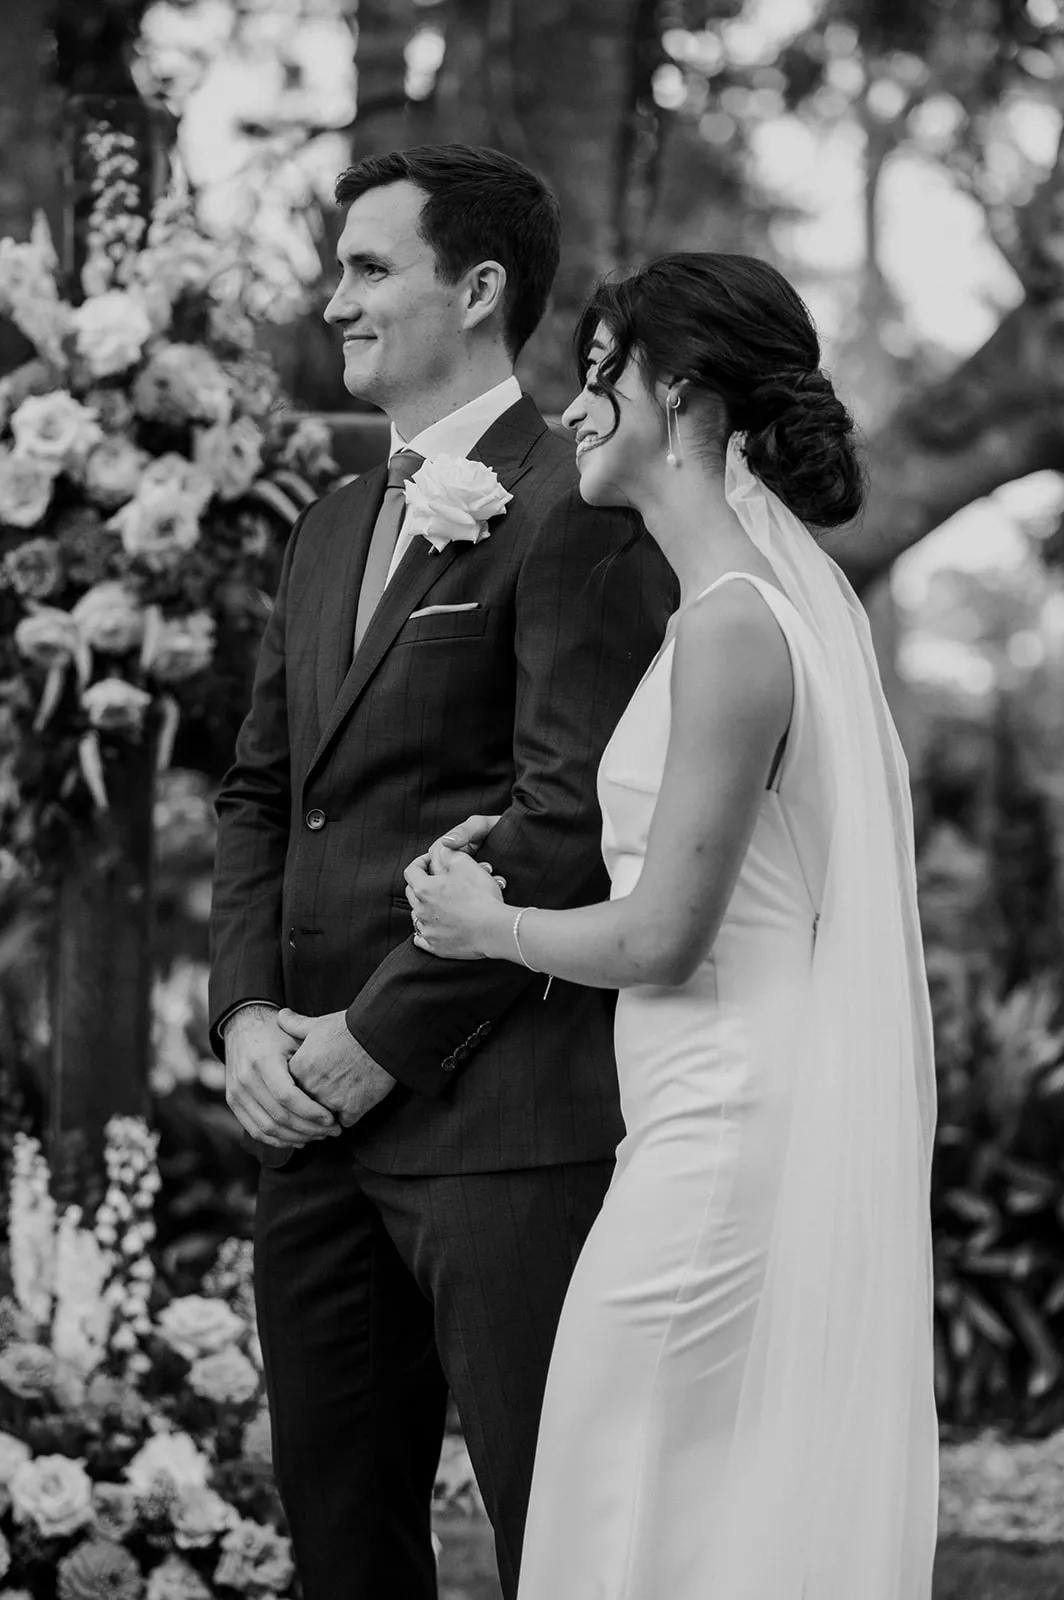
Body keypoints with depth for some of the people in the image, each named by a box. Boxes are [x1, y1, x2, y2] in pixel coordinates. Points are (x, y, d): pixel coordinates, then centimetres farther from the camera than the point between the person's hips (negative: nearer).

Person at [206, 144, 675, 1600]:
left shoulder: (579, 513, -9)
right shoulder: (332, 532, 19)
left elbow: (568, 820, -16)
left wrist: (379, 1035, -13)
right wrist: (248, 1009, 2)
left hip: (503, 1111, -8)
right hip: (318, 1106, 9)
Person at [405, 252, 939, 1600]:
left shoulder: (732, 625, -17)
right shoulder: (789, 590, 12)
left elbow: (662, 936, -18)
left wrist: (489, 925, -1)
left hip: (721, 1140, -10)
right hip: (783, 1125, 10)